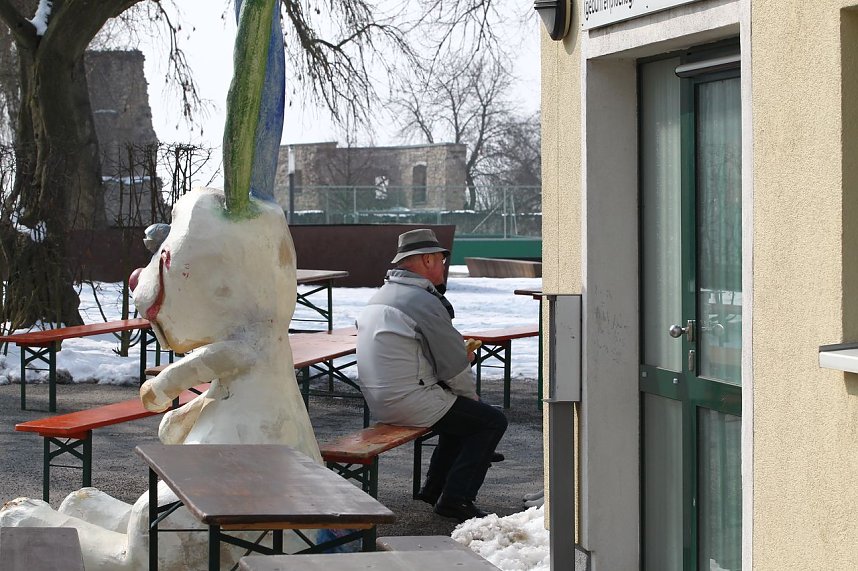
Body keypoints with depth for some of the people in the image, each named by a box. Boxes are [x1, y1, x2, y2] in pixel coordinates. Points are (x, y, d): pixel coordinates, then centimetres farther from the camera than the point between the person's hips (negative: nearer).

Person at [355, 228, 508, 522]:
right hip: (409, 402, -10)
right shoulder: (424, 302, -17)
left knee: (461, 411, 28)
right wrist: (472, 395, 6)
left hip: (378, 399, 10)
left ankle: (435, 487, 28)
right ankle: (454, 499, -1)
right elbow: (455, 366, -12)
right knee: (492, 421, 1)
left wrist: (457, 350, 9)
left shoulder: (380, 296, 14)